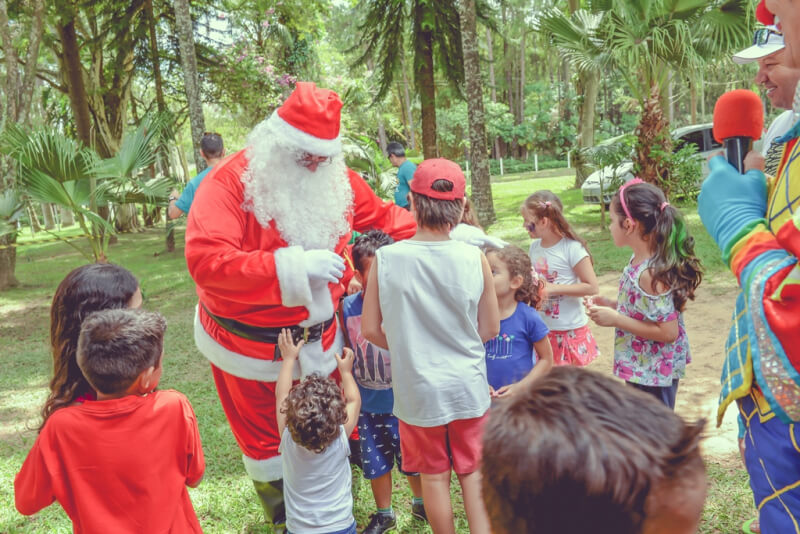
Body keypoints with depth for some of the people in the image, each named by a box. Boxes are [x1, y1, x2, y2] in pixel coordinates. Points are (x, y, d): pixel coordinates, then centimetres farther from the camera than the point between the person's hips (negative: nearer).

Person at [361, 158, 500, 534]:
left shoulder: (385, 259, -16)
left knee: (434, 475, 19)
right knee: (473, 474, 20)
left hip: (417, 388, -1)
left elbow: (370, 329, -8)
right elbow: (490, 328, -4)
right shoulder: (474, 258, -14)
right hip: (468, 386, 1)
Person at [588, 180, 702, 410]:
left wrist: (615, 319, -25)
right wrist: (610, 304, 1)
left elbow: (667, 331, -27)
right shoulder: (638, 261, 0)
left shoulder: (650, 274, -28)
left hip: (654, 373, -10)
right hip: (640, 368, 10)